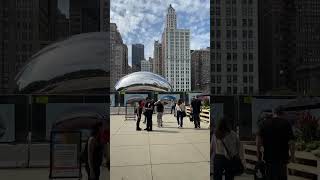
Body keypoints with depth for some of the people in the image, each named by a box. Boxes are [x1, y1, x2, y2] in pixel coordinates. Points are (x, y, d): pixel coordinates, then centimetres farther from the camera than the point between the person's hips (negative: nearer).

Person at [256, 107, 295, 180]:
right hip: (282, 157, -2)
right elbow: (291, 141, -10)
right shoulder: (286, 123, -3)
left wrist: (258, 151, 1)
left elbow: (258, 138, -5)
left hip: (268, 156, 2)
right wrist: (292, 155, -2)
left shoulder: (264, 122, 3)